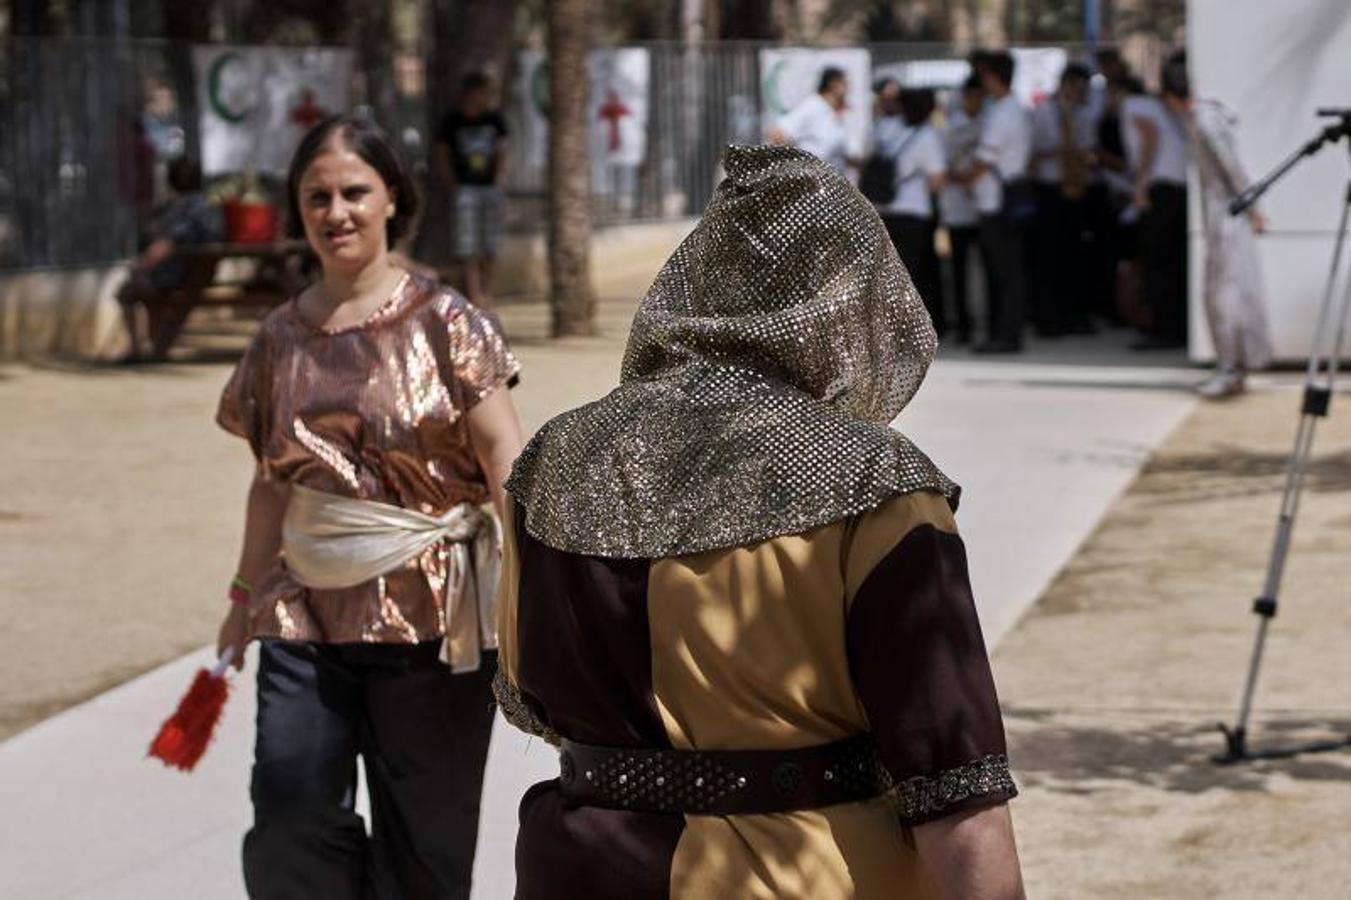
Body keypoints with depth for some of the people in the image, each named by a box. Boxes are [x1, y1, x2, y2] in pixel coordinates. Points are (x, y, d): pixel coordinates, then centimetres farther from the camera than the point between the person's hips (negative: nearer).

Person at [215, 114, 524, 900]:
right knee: (290, 827, -4)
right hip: (306, 614, 4)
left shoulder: (442, 323, -4)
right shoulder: (282, 339, 8)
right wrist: (247, 596, 19)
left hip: (429, 615, -3)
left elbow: (505, 460, -10)